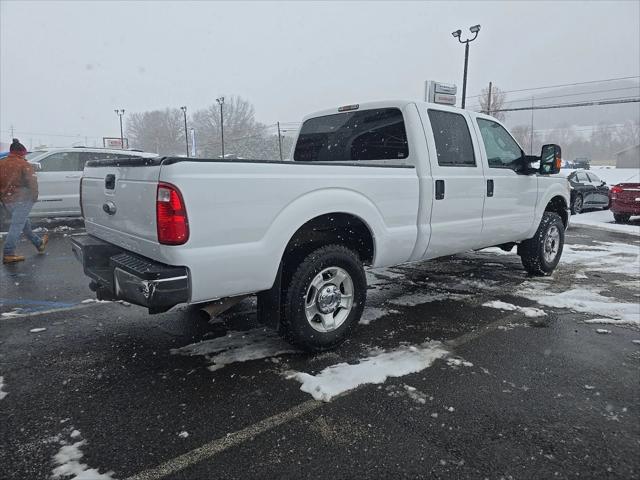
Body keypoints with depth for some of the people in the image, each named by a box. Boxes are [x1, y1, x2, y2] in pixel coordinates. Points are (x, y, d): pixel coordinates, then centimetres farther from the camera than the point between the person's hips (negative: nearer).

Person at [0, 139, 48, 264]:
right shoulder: (24, 164, -8)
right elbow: (32, 182, -17)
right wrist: (34, 197, -6)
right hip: (22, 199, -7)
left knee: (23, 222, 21)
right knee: (17, 225, -6)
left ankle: (39, 243, 36)